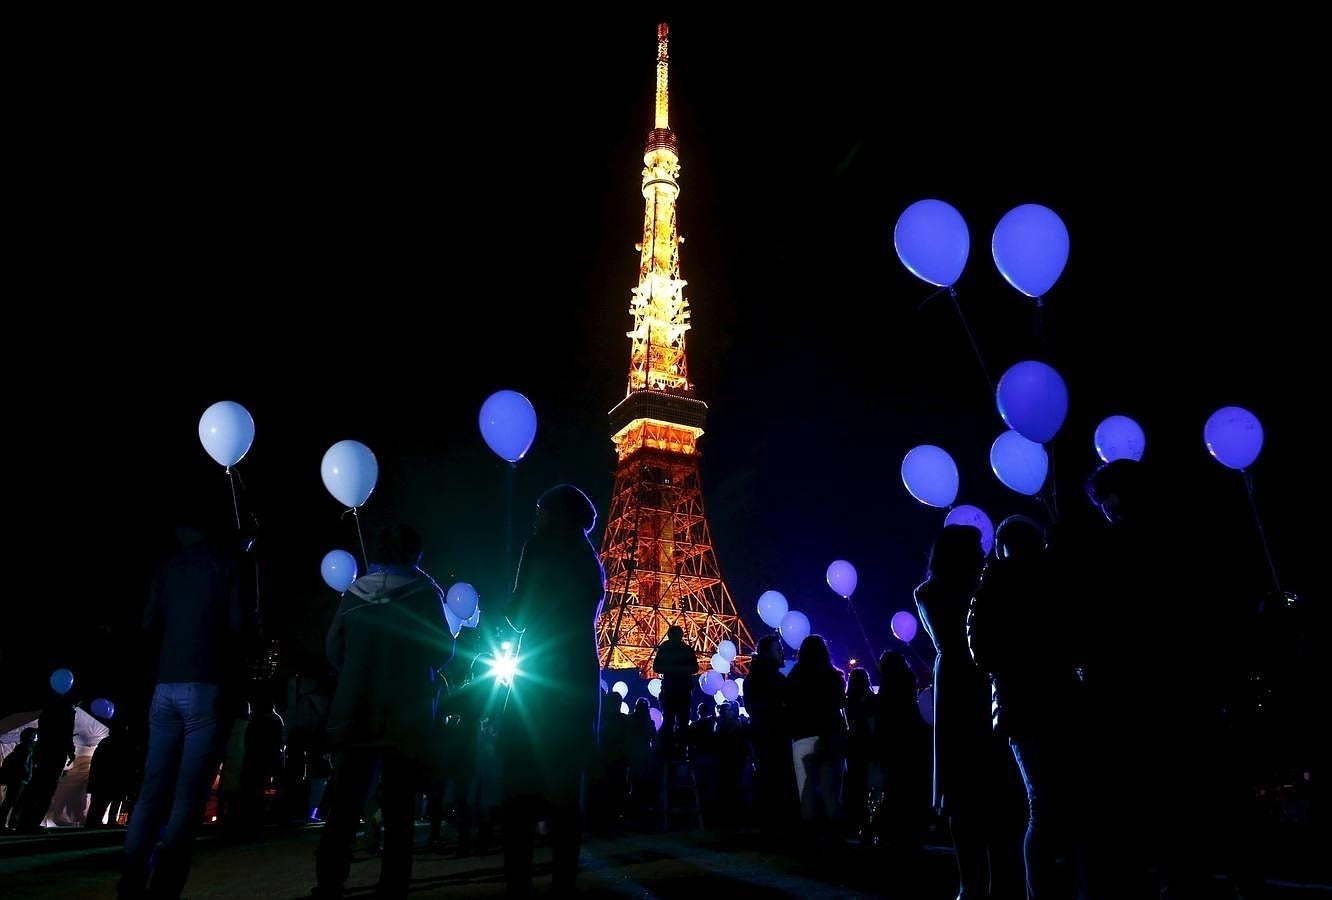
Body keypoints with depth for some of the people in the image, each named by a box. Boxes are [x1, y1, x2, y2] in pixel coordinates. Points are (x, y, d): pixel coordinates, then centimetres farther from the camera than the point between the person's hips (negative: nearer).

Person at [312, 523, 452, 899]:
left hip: (353, 714, 2)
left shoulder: (354, 592, 5)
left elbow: (333, 650, 7)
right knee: (398, 812, 5)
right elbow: (442, 652, -2)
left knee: (343, 809, 6)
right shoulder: (425, 592, -4)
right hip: (405, 716, -2)